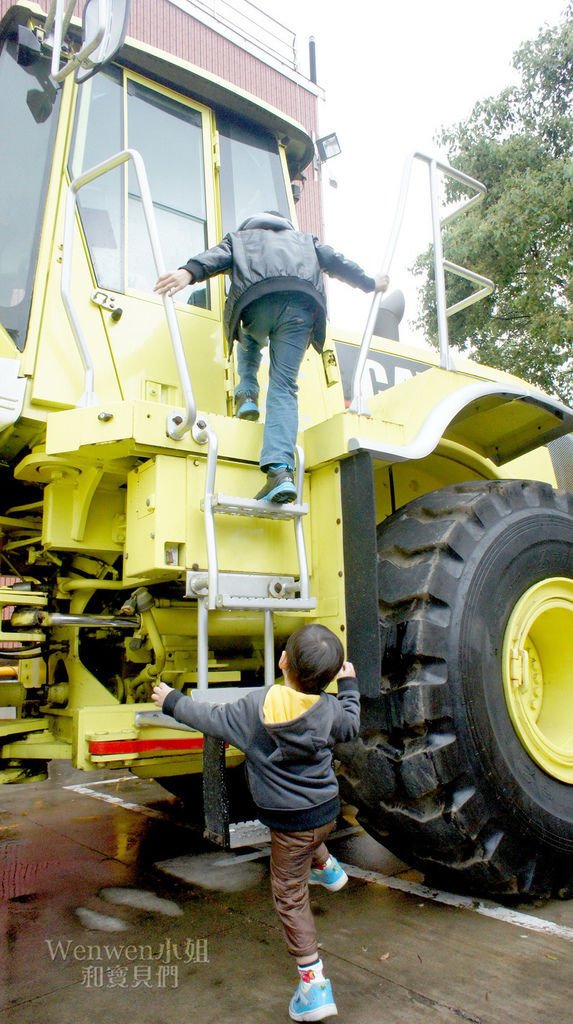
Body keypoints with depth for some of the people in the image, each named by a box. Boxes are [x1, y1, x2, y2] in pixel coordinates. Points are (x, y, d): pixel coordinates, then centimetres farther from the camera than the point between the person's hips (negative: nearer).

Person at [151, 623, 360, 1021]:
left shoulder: (258, 704, -22)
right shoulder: (329, 709, -13)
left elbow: (214, 719, -10)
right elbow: (351, 726, 9)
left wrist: (173, 701, 4)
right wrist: (349, 686, 23)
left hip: (290, 823, -4)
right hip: (327, 810, 4)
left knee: (290, 896, 11)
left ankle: (314, 982, 15)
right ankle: (326, 866, 52)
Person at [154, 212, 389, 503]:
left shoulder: (240, 237, 34)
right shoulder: (305, 239, 41)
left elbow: (217, 256, 14)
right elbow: (337, 263, 39)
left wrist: (189, 272, -6)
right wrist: (371, 283, 53)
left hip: (259, 299, -1)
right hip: (302, 303, 1)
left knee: (250, 341, 37)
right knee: (283, 387, -2)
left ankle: (247, 394, 13)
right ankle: (281, 469, -19)